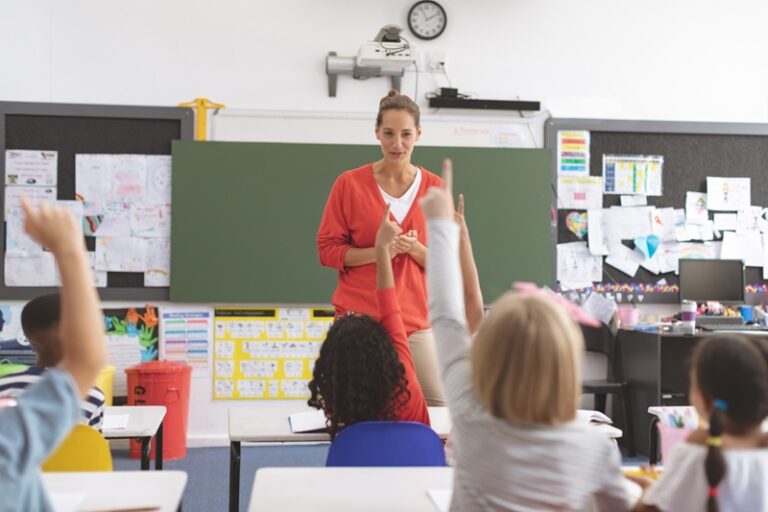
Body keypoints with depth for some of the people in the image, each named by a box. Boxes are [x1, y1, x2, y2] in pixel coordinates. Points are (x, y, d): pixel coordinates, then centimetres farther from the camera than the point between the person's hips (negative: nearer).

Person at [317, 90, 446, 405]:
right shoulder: (350, 183, 0)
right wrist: (379, 251, -16)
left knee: (442, 408, -4)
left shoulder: (434, 188, 4)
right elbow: (327, 249, -1)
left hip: (414, 320, 2)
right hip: (358, 318, -2)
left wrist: (415, 249, -13)